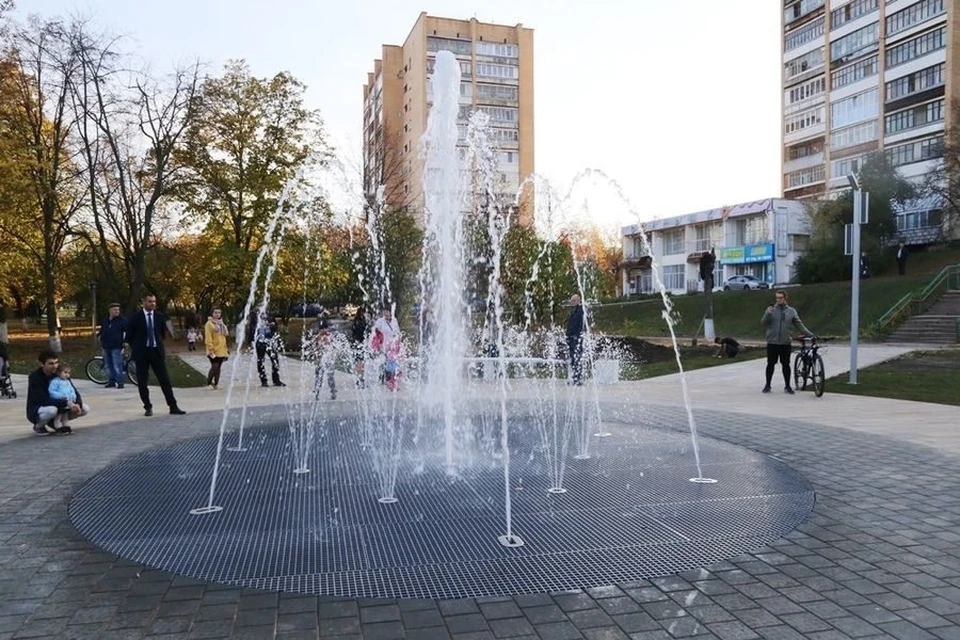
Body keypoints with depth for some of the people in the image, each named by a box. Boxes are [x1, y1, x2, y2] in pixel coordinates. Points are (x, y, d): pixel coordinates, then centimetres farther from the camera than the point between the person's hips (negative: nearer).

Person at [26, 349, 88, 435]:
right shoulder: (35, 377, -20)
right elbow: (43, 400, -30)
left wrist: (78, 404, -25)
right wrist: (66, 403, -37)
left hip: (56, 406, 6)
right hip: (36, 411, -6)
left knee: (85, 409, -10)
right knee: (51, 410, -40)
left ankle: (53, 423, 6)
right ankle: (38, 426, -6)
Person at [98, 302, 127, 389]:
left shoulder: (122, 320, -4)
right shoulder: (105, 320, 12)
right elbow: (101, 332, 24)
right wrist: (101, 341, 21)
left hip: (116, 347, -6)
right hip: (106, 347, 6)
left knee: (117, 366, -11)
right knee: (108, 365, 11)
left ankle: (120, 382, -7)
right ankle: (111, 382, 20)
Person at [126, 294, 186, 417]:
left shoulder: (160, 317, 4)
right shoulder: (135, 317, -3)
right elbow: (129, 335, 5)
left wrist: (158, 344, 10)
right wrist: (136, 347, 6)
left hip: (157, 351, 2)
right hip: (141, 352, -1)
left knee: (165, 380, -1)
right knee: (142, 382, 2)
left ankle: (173, 407, -1)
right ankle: (148, 407, 14)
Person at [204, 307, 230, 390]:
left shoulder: (221, 323, 15)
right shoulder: (209, 323, -7)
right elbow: (208, 337, -13)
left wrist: (225, 348, 17)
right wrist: (210, 348, -19)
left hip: (221, 350, 7)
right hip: (214, 350, -7)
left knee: (218, 367, 7)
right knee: (214, 367, -10)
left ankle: (216, 384, 12)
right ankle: (208, 384, 3)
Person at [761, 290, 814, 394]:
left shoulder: (792, 311, 6)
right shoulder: (771, 309, 2)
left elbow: (799, 325, 9)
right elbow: (763, 322, -9)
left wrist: (810, 335, 2)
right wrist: (768, 313, -26)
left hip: (785, 343, 1)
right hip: (772, 342, -1)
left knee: (786, 364, 6)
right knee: (770, 364, 5)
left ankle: (787, 386, 15)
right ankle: (767, 385, 14)